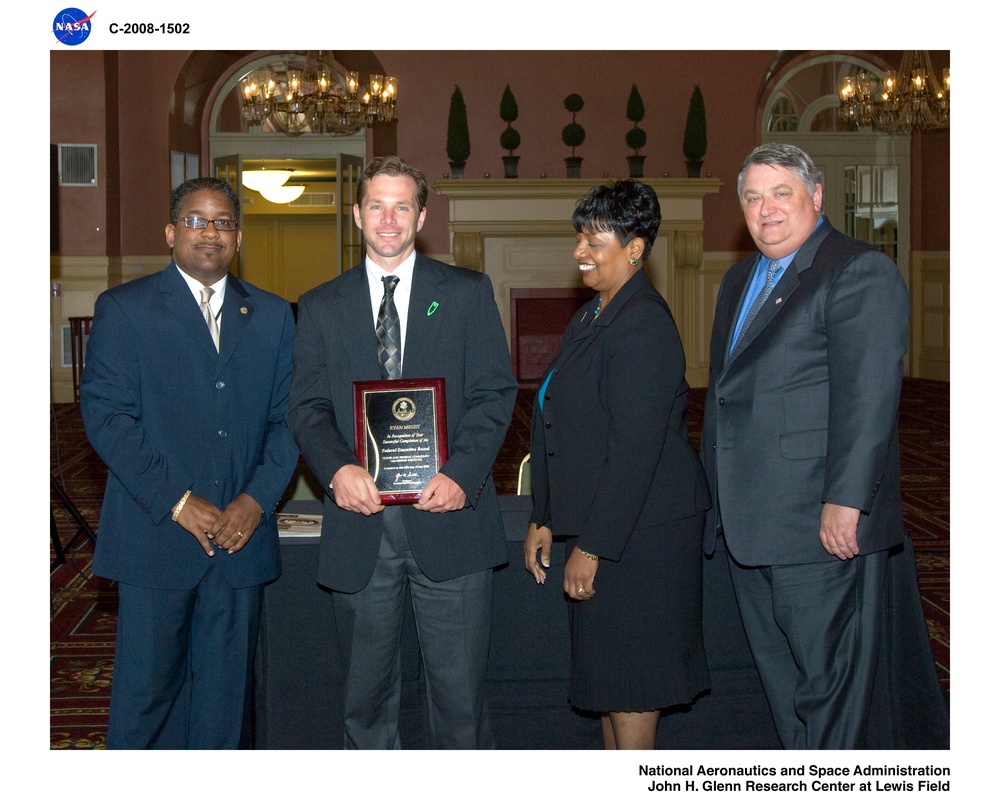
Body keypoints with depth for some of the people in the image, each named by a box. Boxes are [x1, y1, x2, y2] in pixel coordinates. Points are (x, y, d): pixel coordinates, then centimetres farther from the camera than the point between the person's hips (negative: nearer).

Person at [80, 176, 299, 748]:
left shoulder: (273, 316, 11)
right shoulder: (124, 309, 2)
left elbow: (287, 417, 8)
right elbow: (105, 414, -6)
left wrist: (258, 498, -8)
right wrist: (175, 502, -13)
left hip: (242, 535, 3)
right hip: (156, 539, -3)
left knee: (226, 689, 10)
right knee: (147, 687, 3)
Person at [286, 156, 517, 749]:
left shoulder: (469, 293, 8)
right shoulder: (321, 307, 12)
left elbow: (495, 393, 1)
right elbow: (307, 406, 5)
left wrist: (460, 474, -14)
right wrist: (337, 468, -15)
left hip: (448, 517, -2)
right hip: (359, 523, 2)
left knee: (460, 687, 2)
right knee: (366, 693, 13)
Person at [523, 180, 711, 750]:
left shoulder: (642, 324, -18)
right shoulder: (590, 319, 13)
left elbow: (634, 448, -23)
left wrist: (591, 546, -21)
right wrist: (545, 519, 15)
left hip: (639, 531, -10)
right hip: (601, 525, 10)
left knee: (629, 676, 1)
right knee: (610, 668, 17)